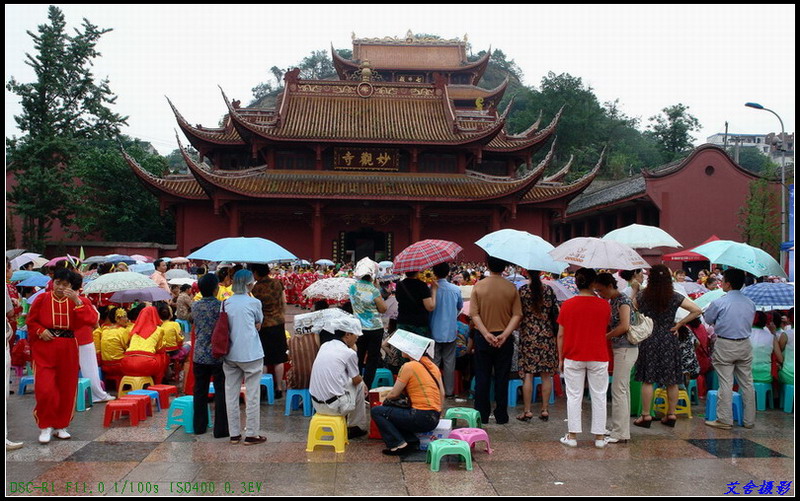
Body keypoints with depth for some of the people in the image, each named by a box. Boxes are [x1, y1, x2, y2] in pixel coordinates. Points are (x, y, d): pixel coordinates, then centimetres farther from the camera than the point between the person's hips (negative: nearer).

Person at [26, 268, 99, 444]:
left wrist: (77, 301, -22)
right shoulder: (42, 299, 0)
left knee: (67, 389, 8)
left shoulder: (78, 301, 1)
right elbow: (31, 321, 9)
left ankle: (61, 425, 23)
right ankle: (46, 426, 10)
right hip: (44, 349, -2)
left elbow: (92, 320, -13)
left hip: (68, 349, 2)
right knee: (45, 389, -9)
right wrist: (40, 331, -10)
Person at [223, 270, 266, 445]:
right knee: (252, 395, 3)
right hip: (250, 353, -5)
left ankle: (234, 433, 18)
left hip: (230, 353, 5)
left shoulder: (227, 302, 4)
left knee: (231, 393, 11)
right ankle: (251, 434, 8)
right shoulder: (253, 302, -7)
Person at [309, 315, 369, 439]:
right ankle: (359, 427, 25)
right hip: (334, 406, -7)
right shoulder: (349, 353, -11)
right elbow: (356, 380, 1)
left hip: (316, 404, 7)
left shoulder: (324, 346, 9)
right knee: (360, 385, 17)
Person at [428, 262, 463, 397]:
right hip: (450, 330, 1)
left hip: (434, 331, -1)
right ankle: (448, 390, 14)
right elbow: (460, 307, 13)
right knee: (449, 361, 9)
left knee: (434, 361, 8)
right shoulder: (456, 289, -5)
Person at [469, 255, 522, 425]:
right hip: (504, 340, 0)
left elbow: (474, 314, -10)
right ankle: (501, 415, 13)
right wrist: (505, 334, -14)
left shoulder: (478, 286, -5)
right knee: (502, 378, 8)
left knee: (482, 377, 8)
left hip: (483, 339, 0)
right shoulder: (511, 288, -4)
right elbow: (517, 315, -9)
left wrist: (487, 334, -14)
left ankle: (482, 415, 12)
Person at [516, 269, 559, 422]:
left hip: (528, 336, -2)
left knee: (528, 375, 1)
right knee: (546, 375, 8)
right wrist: (555, 332, 12)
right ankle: (545, 410, 11)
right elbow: (556, 312, 2)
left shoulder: (522, 290, -6)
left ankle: (527, 411, 3)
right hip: (547, 335, 2)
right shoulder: (548, 290, 0)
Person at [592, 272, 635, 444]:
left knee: (618, 390, -7)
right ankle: (619, 428, 22)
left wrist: (606, 336, -14)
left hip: (625, 350, -10)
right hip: (620, 349, 10)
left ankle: (619, 433, -2)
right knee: (623, 389, 14)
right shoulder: (612, 301, 13)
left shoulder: (622, 300, -14)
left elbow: (624, 326, -24)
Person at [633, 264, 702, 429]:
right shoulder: (675, 297, -5)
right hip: (669, 341, 1)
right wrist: (679, 324, -1)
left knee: (647, 380, 4)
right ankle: (671, 415, 17)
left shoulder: (641, 296, -6)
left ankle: (646, 415, 7)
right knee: (672, 381, 10)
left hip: (649, 340, -1)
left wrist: (634, 290, 13)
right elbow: (697, 310, -7)